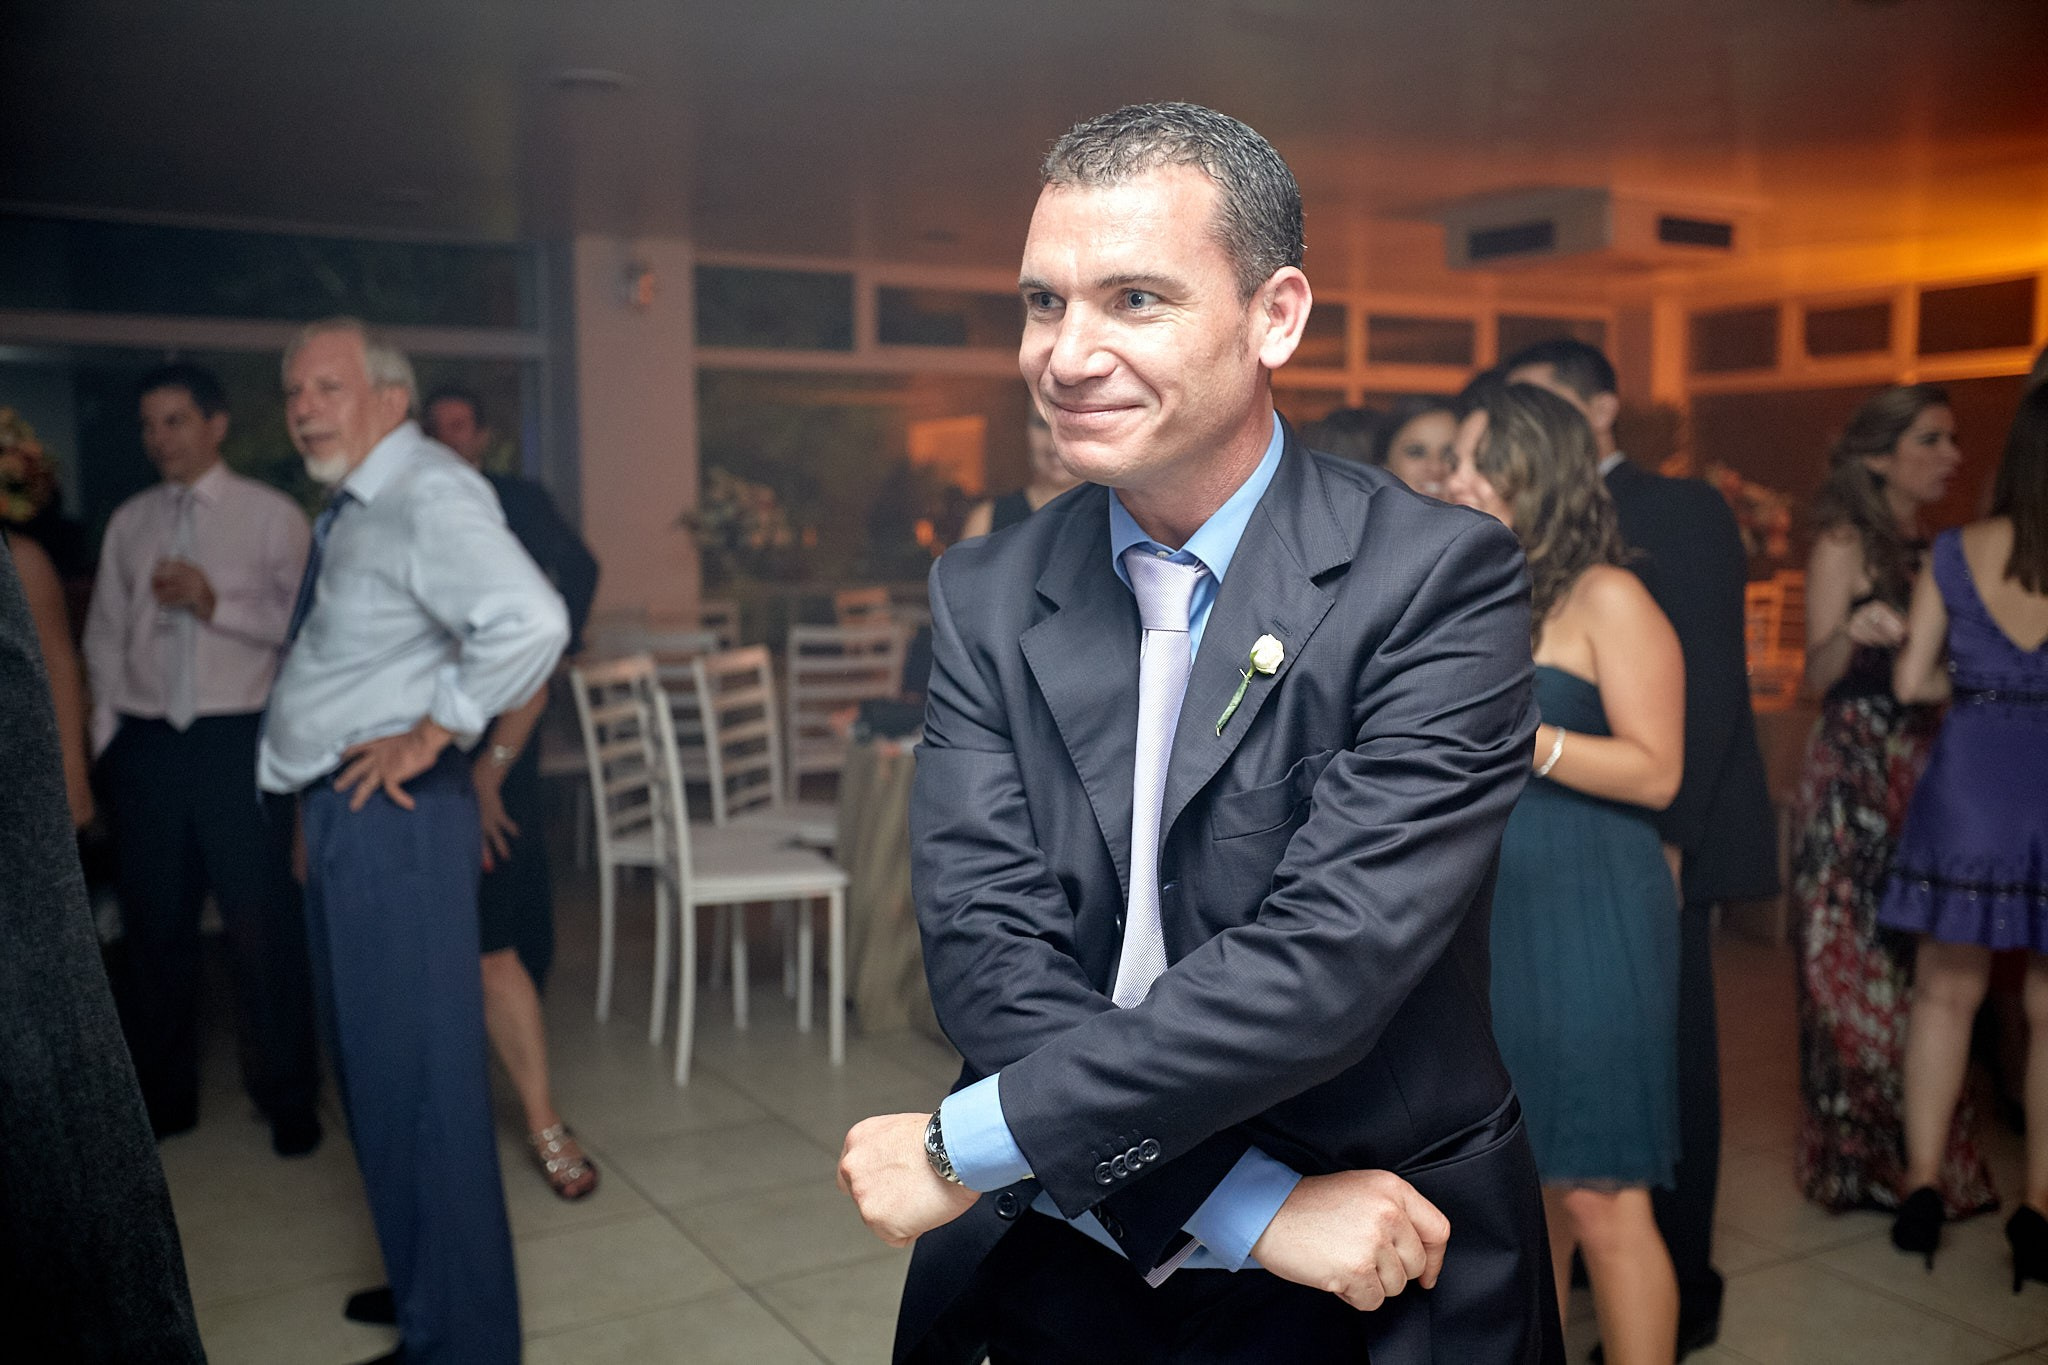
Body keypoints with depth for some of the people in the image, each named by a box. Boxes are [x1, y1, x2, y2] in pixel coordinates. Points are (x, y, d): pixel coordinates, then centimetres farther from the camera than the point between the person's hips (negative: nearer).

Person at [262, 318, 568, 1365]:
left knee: (415, 1073, -2)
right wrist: (308, 806, 17)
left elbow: (530, 622, -33)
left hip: (389, 812, -10)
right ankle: (425, 1280, 38)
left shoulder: (429, 495, -16)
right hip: (341, 811, 10)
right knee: (373, 1064, 20)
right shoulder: (351, 508, 14)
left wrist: (432, 734, -23)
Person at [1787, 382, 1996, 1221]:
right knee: (1859, 965, -3)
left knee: (1919, 968, 8)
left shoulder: (1932, 551, 16)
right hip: (1856, 771, -6)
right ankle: (1861, 1163, 8)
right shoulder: (1845, 545, -4)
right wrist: (1851, 634, -31)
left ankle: (1914, 1162, 18)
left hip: (1926, 772, 7)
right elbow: (1815, 678, -13)